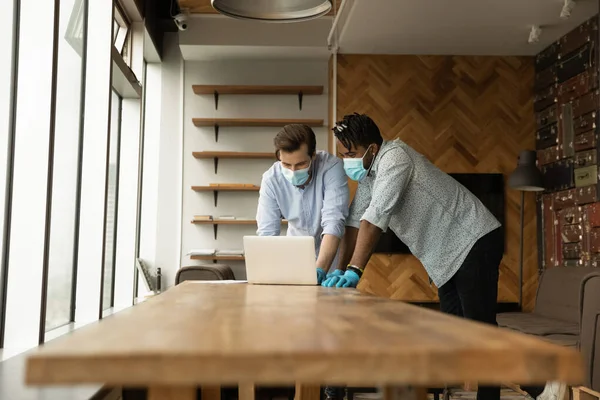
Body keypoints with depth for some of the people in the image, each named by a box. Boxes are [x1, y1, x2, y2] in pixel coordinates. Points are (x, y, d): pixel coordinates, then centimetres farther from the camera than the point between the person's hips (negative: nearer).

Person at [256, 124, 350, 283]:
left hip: (332, 253, -2)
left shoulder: (332, 167, -24)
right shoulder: (271, 179, -18)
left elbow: (333, 222, -31)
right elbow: (267, 232, -19)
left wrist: (320, 271, -43)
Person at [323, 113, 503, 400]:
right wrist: (340, 271, -5)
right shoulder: (367, 174, 5)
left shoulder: (394, 156, -22)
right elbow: (355, 221, 3)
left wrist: (354, 271, -33)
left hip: (475, 242, -9)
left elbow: (375, 217, -30)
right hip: (450, 254, 9)